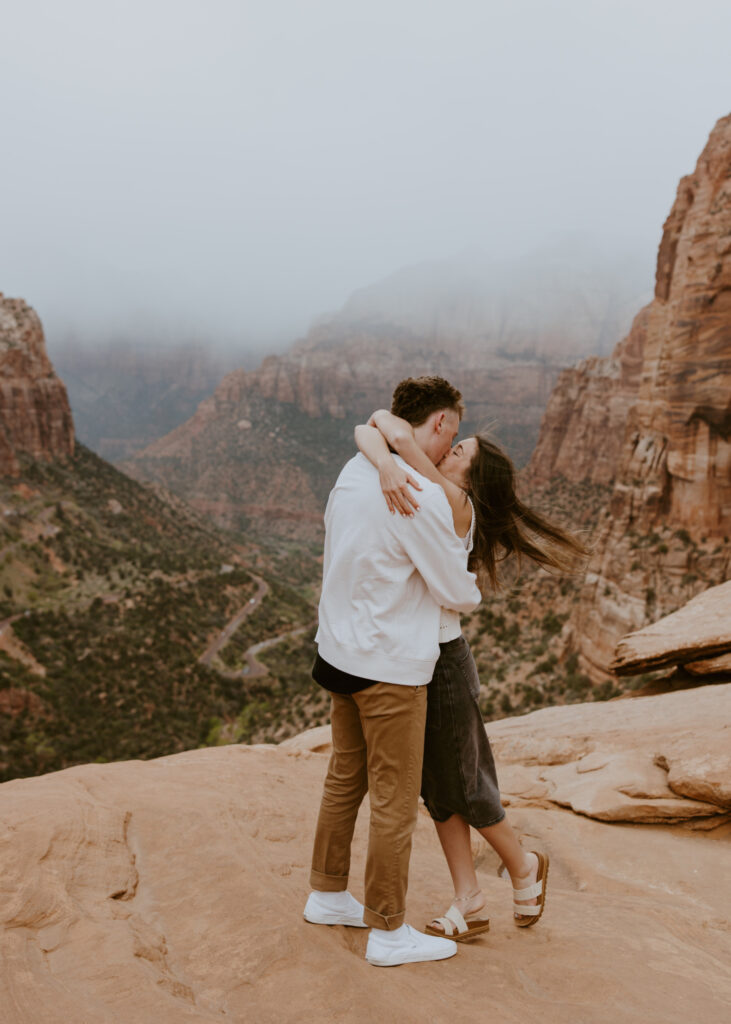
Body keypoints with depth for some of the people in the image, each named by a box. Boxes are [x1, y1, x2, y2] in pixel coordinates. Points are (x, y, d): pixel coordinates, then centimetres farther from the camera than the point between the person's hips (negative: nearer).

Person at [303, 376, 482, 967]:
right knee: (395, 799, 5)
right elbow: (456, 591, -12)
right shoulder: (422, 495, -22)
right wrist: (474, 592, 10)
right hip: (390, 667, -9)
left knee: (345, 780, 22)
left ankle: (328, 894, 38)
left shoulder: (355, 472, 5)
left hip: (341, 652, 9)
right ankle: (388, 931, 20)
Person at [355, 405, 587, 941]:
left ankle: (524, 866, 36)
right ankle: (469, 905, 27)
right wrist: (386, 467, -22)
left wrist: (389, 420, -16)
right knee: (436, 789, 13)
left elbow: (400, 436, -31)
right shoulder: (415, 491, 5)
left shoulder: (456, 504, -15)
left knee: (463, 788, 9)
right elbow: (365, 433, -8)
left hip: (440, 660, -7)